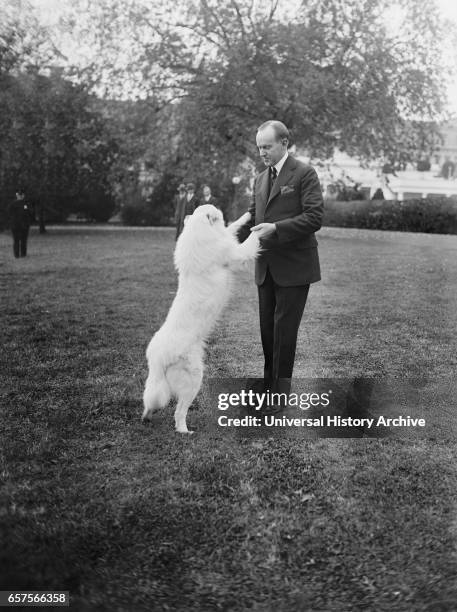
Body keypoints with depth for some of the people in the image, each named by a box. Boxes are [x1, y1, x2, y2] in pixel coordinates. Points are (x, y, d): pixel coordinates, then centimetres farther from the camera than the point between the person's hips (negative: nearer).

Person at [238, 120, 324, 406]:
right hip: (266, 268, 7)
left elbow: (315, 217, -14)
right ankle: (269, 386, 22)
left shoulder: (304, 173, -7)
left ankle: (281, 387, 8)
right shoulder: (261, 179, 15)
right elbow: (252, 217, 15)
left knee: (284, 330, -3)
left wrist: (276, 228, -23)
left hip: (293, 267, -6)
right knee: (268, 329, 11)